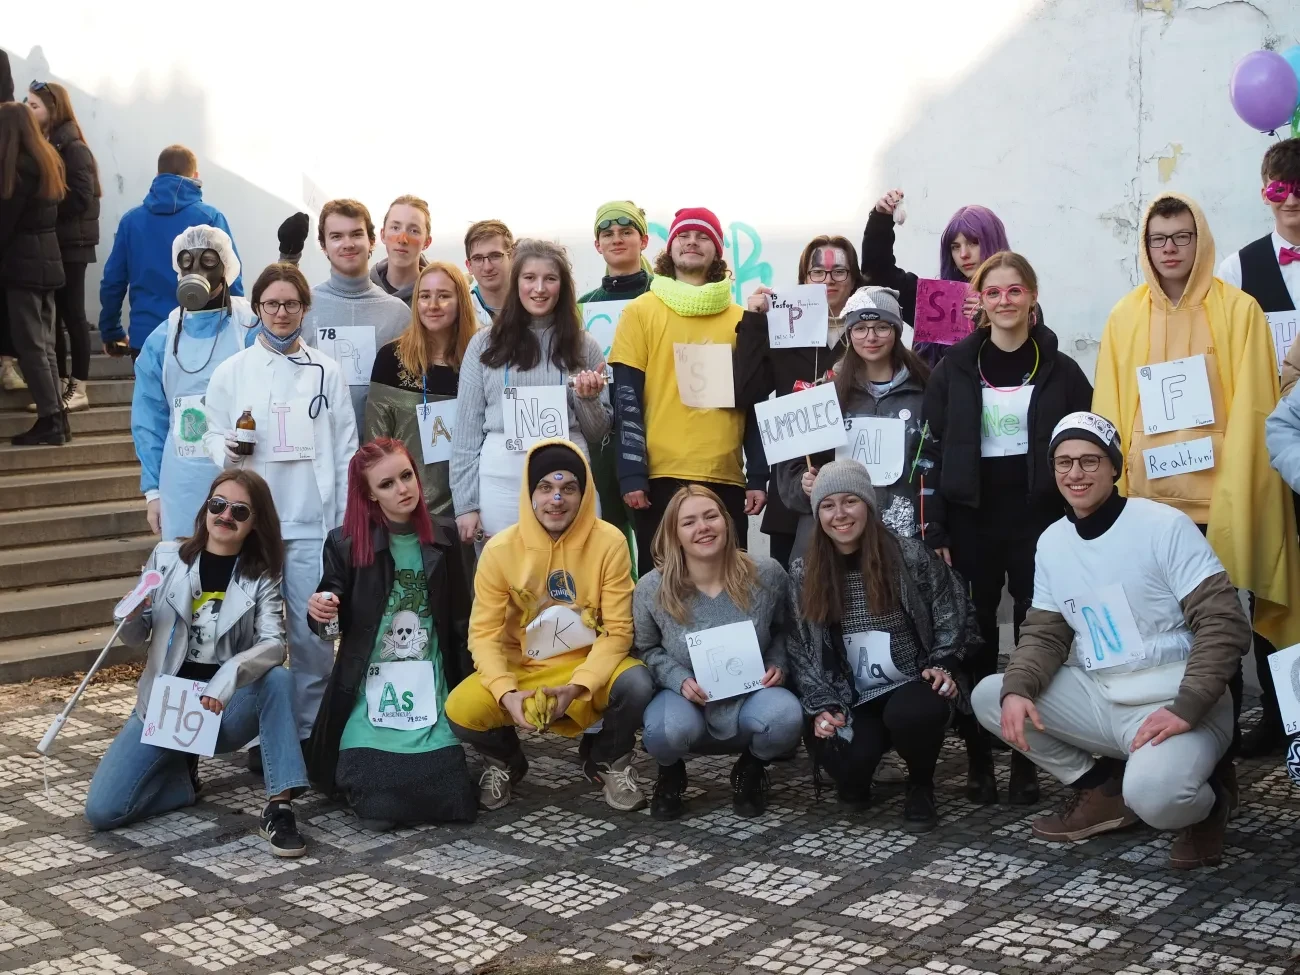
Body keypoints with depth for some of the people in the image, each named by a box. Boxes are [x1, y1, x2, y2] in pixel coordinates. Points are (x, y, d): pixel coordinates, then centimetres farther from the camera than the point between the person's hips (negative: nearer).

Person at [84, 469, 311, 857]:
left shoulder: (261, 576, -2)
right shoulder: (166, 557, 0)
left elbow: (273, 644, -17)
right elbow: (134, 639, 7)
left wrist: (227, 679, -36)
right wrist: (133, 615, -17)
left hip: (228, 708, -1)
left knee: (278, 678, -34)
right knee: (102, 810, -16)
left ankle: (278, 807, -29)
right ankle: (183, 774, 13)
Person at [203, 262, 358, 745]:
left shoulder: (326, 371, 8)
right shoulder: (231, 371, 8)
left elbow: (346, 448, 7)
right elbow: (213, 435, 9)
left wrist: (346, 520, 3)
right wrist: (227, 451, -15)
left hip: (314, 523, 0)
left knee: (314, 632, -1)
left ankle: (310, 729, 12)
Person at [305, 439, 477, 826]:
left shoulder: (444, 538, 7)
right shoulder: (345, 543, -2)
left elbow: (460, 618, 9)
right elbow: (335, 621, 4)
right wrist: (319, 611, -19)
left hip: (431, 693, 2)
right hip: (369, 694, -2)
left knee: (452, 804, -11)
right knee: (378, 810, -15)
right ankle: (358, 774, 21)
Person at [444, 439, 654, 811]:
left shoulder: (609, 542, -13)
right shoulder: (500, 548, -11)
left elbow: (618, 629, -11)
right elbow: (484, 632, -8)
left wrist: (577, 687, -25)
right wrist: (506, 692, -26)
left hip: (590, 665, 0)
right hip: (521, 667, 1)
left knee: (636, 684, -32)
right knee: (461, 710, -26)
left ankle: (610, 762, 3)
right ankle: (504, 762, 12)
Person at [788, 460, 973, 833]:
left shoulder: (910, 555, -6)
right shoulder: (803, 572, 2)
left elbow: (950, 610, 3)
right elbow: (801, 648, 3)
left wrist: (943, 664, -9)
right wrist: (823, 706, -7)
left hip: (913, 684, -1)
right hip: (853, 700, 2)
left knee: (908, 715, -37)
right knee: (845, 763, -28)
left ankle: (921, 786, -2)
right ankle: (856, 781, 15)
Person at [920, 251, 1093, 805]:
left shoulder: (1060, 369, 4)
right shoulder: (954, 368, 4)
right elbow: (932, 451, 2)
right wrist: (935, 530, -3)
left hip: (1039, 516, 0)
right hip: (971, 519, 0)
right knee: (975, 637, 3)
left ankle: (1027, 760, 11)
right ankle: (978, 758, 11)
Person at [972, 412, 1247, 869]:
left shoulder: (1165, 526, -14)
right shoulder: (1051, 542, 6)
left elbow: (1224, 623, -17)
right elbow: (1045, 633, 7)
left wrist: (1186, 708, -26)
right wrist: (1016, 690, -14)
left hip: (1174, 704, -7)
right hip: (1099, 698, 7)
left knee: (1152, 795, -35)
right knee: (990, 696, -6)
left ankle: (1203, 803, 4)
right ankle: (1103, 788, 7)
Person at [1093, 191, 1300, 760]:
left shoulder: (1238, 310, 1)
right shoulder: (1125, 318, 9)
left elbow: (1252, 408, -4)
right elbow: (1110, 413, 7)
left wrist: (1234, 489, -12)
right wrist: (1114, 491, -2)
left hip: (1223, 493, -2)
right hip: (1150, 496, 3)